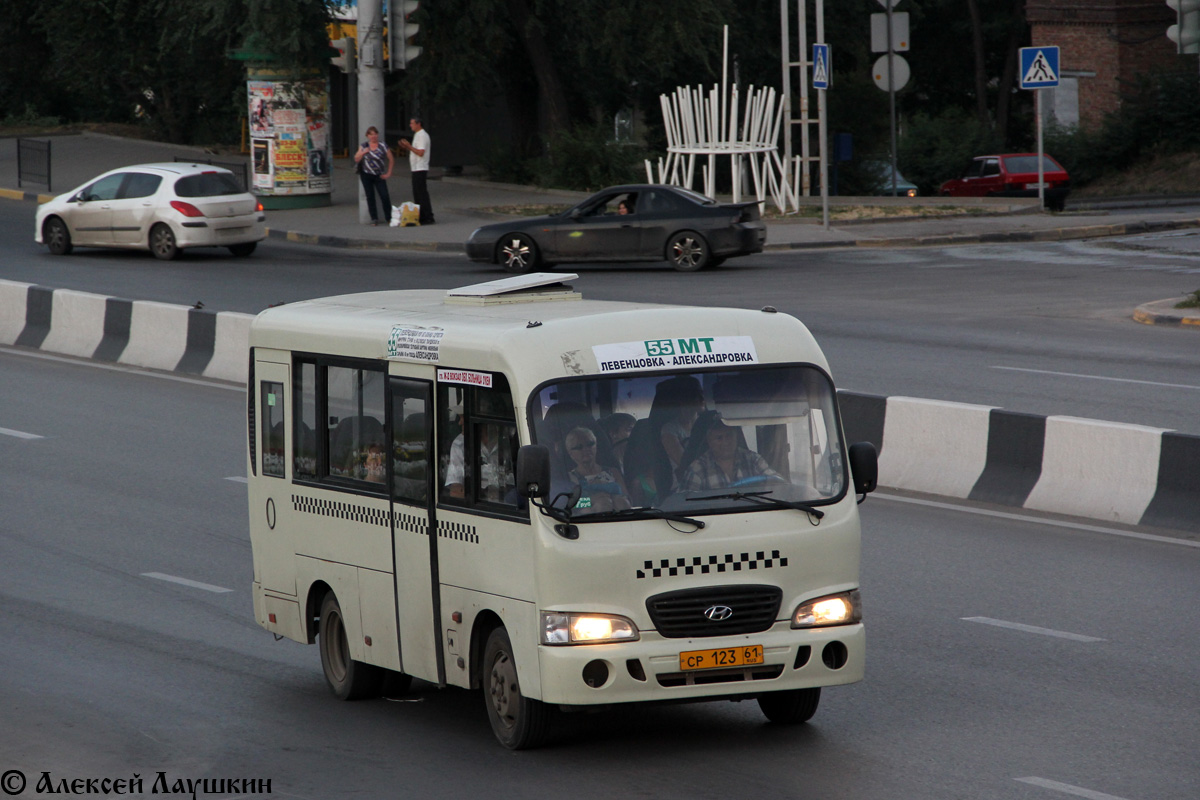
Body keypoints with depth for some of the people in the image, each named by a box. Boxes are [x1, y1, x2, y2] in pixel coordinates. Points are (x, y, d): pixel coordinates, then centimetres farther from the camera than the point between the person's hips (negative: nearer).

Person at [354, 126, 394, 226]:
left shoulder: (383, 146, -1)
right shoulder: (363, 146, 6)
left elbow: (391, 160, 5)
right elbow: (356, 159, 5)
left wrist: (388, 173, 0)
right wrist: (363, 152, -13)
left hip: (379, 176, -2)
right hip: (366, 175, 2)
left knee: (385, 196, -11)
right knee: (370, 196, 2)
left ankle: (388, 217, -3)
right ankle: (374, 218, 7)